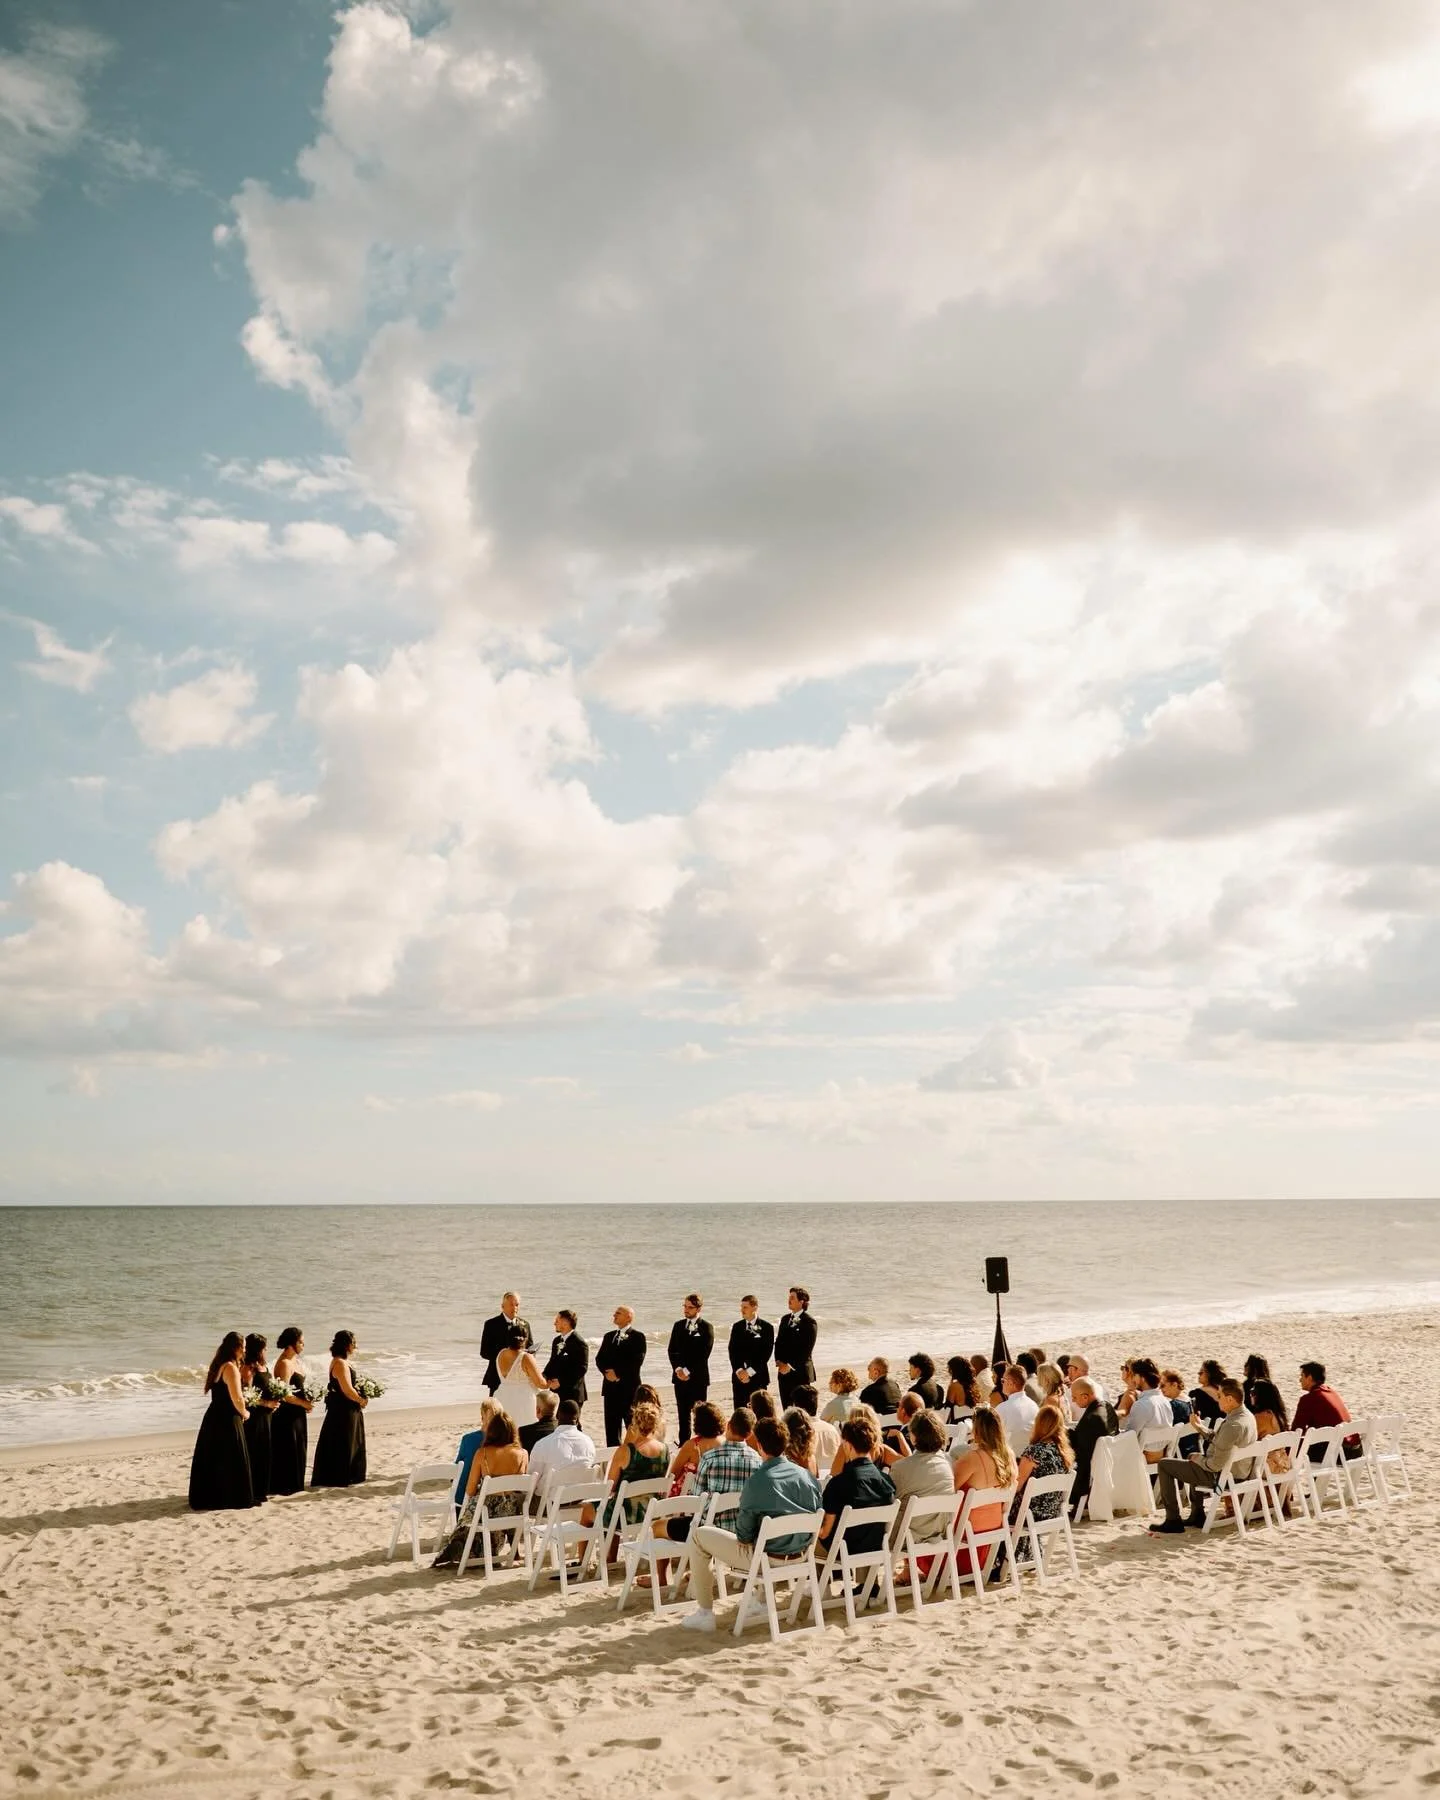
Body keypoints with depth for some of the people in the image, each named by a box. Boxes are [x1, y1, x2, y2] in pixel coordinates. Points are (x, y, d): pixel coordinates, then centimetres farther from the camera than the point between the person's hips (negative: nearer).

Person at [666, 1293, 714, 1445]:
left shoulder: (706, 1327, -4)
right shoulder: (678, 1325, 12)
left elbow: (703, 1354, -10)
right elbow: (672, 1350, 9)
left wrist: (688, 1371, -12)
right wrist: (678, 1369, -6)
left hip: (698, 1377, -4)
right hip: (680, 1376, 5)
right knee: (683, 1414, 7)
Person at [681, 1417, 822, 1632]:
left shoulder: (757, 1481, -21)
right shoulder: (808, 1476, -5)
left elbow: (743, 1536, -14)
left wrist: (743, 1537, 9)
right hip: (800, 1556, 6)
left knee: (698, 1535, 11)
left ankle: (705, 1613, 14)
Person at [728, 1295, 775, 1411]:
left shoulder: (766, 1327, -3)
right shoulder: (737, 1326, 10)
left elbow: (767, 1352, -7)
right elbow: (732, 1351, 6)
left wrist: (750, 1371, -12)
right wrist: (738, 1370, -8)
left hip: (758, 1376, -3)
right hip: (739, 1376, 4)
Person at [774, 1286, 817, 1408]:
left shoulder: (809, 1322, -9)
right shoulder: (785, 1319, 13)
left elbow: (806, 1349, -14)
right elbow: (778, 1342, 14)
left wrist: (790, 1366, -15)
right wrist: (779, 1362, -1)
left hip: (800, 1372, -7)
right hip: (784, 1371, 7)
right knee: (787, 1406, 9)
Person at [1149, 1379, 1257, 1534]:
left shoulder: (1233, 1425, -32)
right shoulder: (1246, 1415, -1)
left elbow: (1216, 1465, -29)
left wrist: (1198, 1459, -11)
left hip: (1221, 1476, -10)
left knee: (1165, 1465, 0)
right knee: (1195, 1462, 38)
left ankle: (1173, 1521, 6)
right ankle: (1197, 1515, 38)